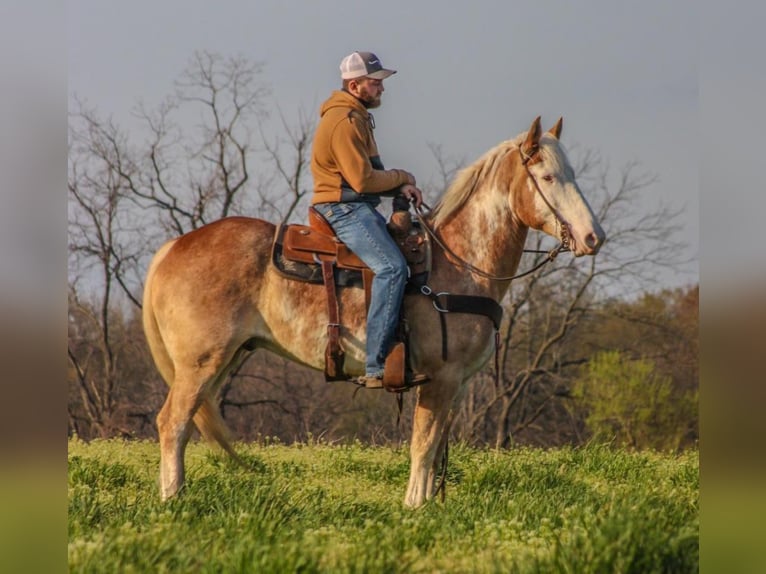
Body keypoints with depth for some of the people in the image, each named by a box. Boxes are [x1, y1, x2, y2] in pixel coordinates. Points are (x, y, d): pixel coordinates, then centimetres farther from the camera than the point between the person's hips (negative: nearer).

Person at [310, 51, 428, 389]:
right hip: (344, 209, -11)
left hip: (360, 208, 11)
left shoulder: (357, 118, 19)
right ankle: (376, 367, -32)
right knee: (392, 267, -27)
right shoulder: (344, 122, -15)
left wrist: (399, 187, 1)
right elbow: (362, 180, -20)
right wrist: (402, 178, -4)